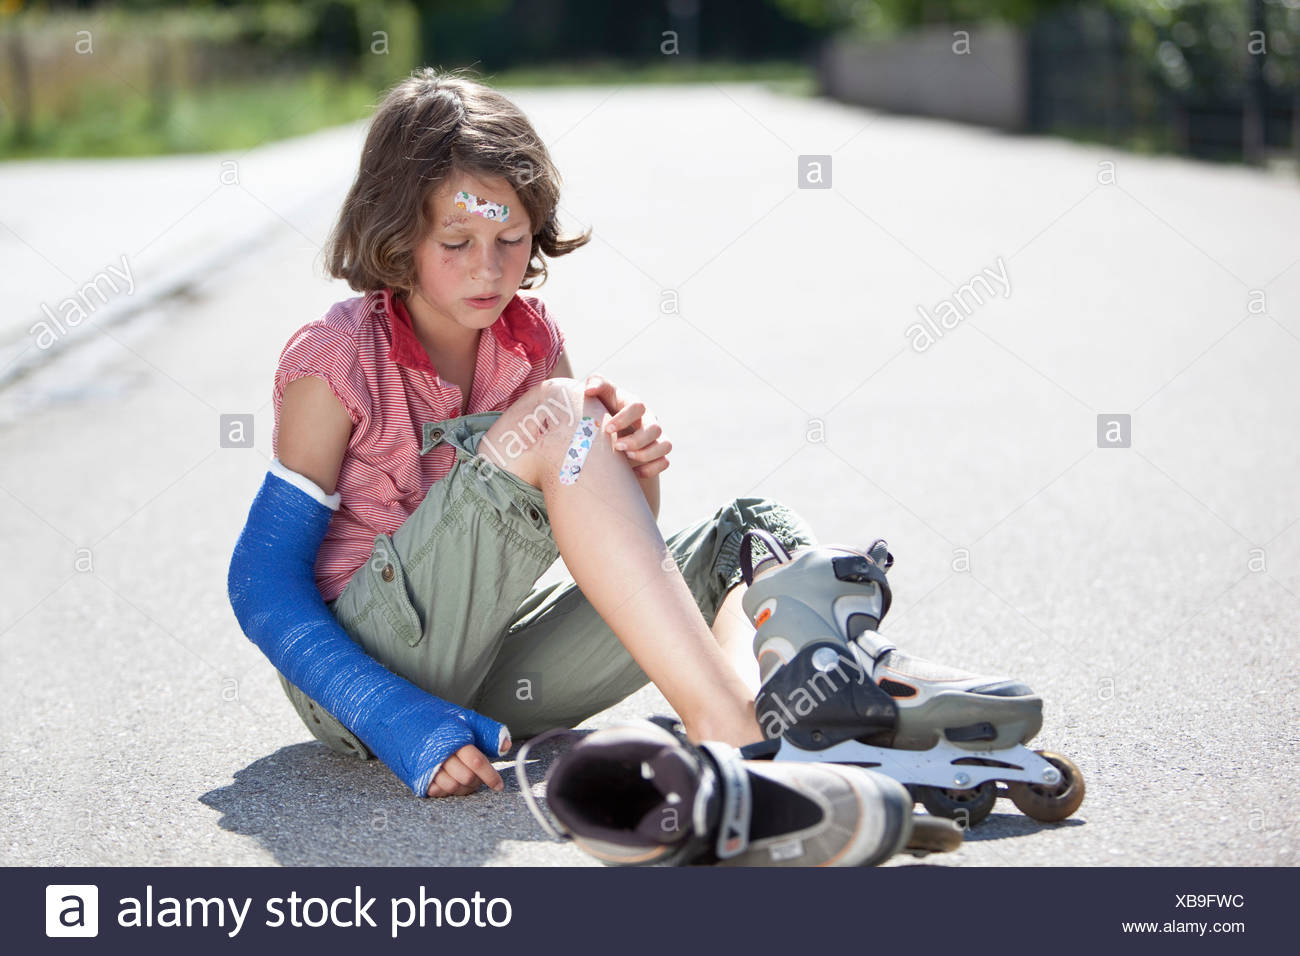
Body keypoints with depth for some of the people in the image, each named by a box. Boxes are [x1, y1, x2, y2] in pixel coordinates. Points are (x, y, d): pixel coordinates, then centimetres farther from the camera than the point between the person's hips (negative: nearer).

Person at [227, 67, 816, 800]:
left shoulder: (532, 339, 6)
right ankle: (722, 727, -37)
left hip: (485, 670, 7)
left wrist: (635, 473, -18)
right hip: (360, 671, -6)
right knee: (554, 416, -28)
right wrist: (402, 727, -27)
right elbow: (264, 585, -13)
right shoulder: (336, 364, -10)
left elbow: (610, 545, 7)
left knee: (756, 533, -8)